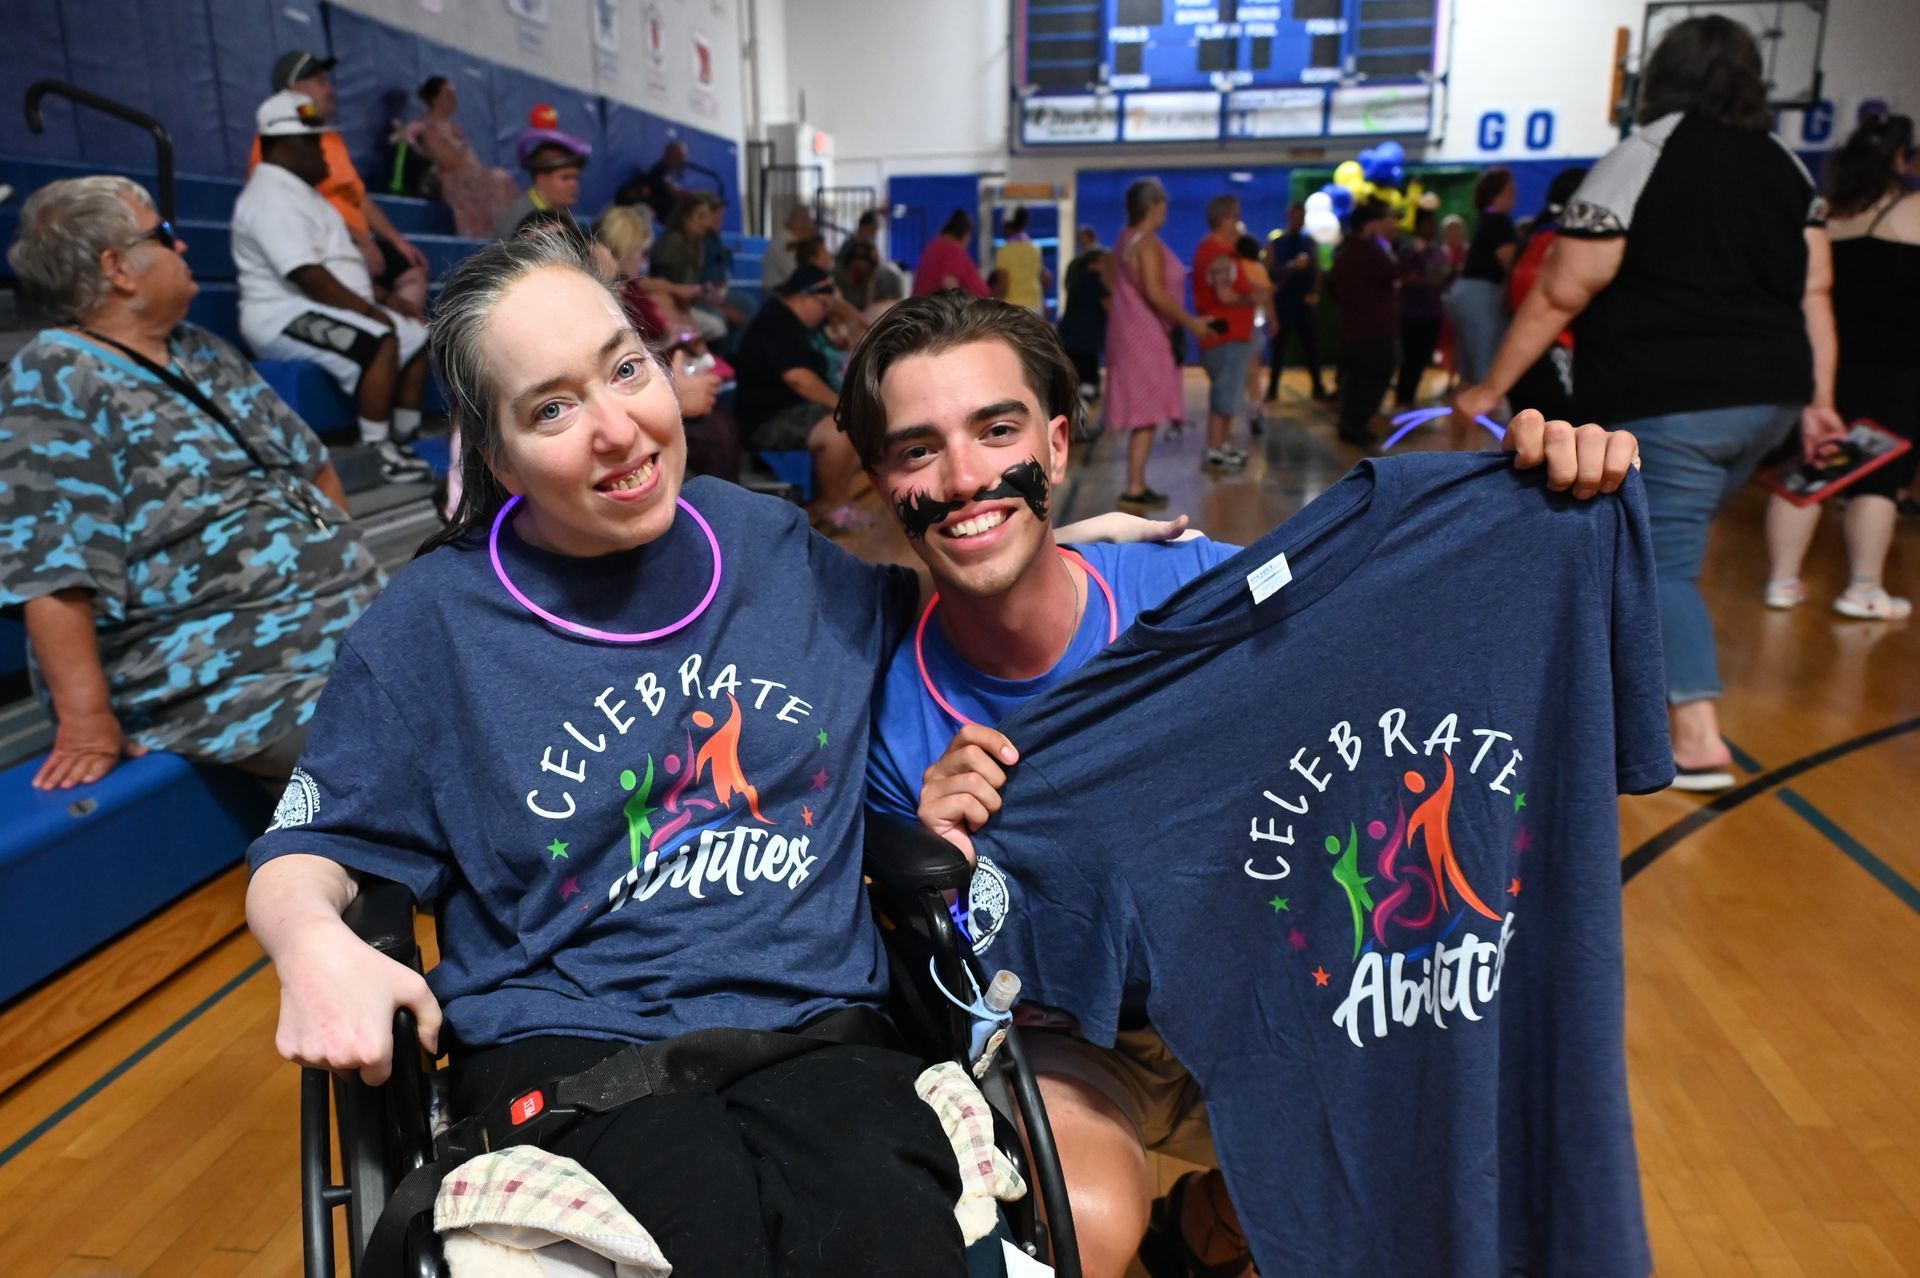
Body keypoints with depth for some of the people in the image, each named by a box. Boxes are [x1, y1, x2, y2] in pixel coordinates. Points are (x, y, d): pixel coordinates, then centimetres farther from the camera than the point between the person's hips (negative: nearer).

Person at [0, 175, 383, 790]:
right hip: (225, 677, -9)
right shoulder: (53, 387, -10)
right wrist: (87, 719, -24)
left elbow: (306, 457, 24)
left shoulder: (201, 352, 16)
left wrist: (349, 561, 17)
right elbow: (51, 572, -18)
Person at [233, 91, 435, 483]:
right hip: (286, 319, -11)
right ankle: (378, 451, -29)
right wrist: (367, 309, -21)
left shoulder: (297, 191, 18)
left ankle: (404, 440, 10)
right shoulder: (272, 197, -17)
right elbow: (306, 276, -26)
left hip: (322, 313, 11)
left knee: (417, 336, 10)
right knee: (379, 342, -33)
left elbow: (336, 259, 21)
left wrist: (379, 301, 10)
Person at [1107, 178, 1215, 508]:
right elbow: (1155, 294, -24)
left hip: (1132, 334, 10)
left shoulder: (1127, 240, 14)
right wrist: (1191, 322, -16)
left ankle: (1137, 484, 16)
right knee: (1146, 415, -7)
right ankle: (1134, 488, -6)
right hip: (1145, 336, -10)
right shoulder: (1148, 243, -15)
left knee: (1143, 415, 12)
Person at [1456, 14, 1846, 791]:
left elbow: (1559, 297, -10)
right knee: (1664, 544, 21)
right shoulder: (1786, 166, 12)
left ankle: (1699, 741, -10)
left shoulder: (1637, 162, -7)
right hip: (1768, 395, 7)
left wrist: (1490, 389, -4)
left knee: (1664, 564, -3)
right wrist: (1817, 398, 14)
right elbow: (1815, 292, 9)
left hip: (1668, 401, -7)